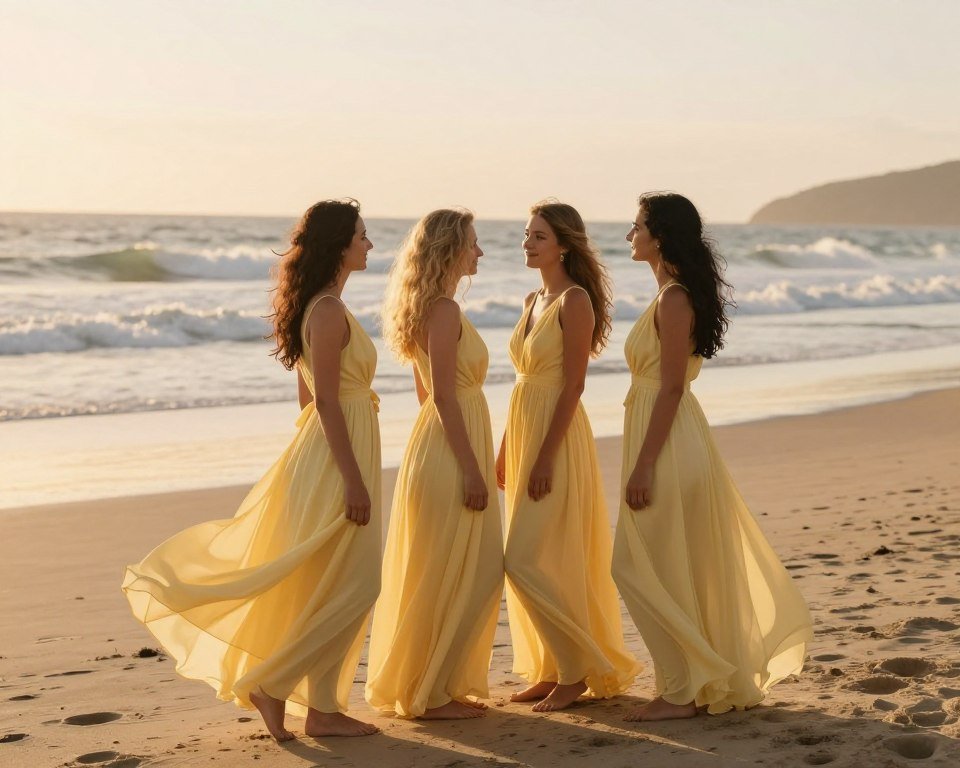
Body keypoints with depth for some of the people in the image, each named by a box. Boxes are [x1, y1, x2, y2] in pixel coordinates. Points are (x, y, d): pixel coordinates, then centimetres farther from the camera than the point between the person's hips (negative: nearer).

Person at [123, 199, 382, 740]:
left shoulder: (321, 308, 14)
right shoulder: (329, 311, -17)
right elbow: (325, 400, -21)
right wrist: (353, 478, -23)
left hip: (331, 458, 10)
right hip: (336, 460, -10)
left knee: (338, 590, 11)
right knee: (347, 587, -5)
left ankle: (323, 707, 16)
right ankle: (270, 685, 2)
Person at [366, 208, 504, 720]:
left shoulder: (431, 308, 14)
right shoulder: (445, 310, -16)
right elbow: (443, 394, -21)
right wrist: (471, 467, -21)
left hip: (438, 443, 10)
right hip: (451, 452, -10)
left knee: (472, 575, 15)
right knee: (449, 578, -3)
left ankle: (443, 685, 21)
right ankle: (429, 694, 4)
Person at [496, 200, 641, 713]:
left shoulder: (575, 300, -12)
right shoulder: (533, 301, 13)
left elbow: (573, 384, -17)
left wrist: (546, 456, -21)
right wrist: (506, 449, 15)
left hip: (557, 438, -9)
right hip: (523, 430, 9)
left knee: (529, 562, -10)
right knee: (532, 563, 10)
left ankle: (578, 670, 2)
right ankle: (552, 670, 19)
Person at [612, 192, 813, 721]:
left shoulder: (674, 300, -16)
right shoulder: (674, 295, 14)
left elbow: (671, 386, -20)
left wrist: (643, 465, -21)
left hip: (667, 444, -10)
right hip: (672, 442, 10)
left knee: (655, 572, -3)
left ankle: (681, 692, 4)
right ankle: (710, 679, 24)